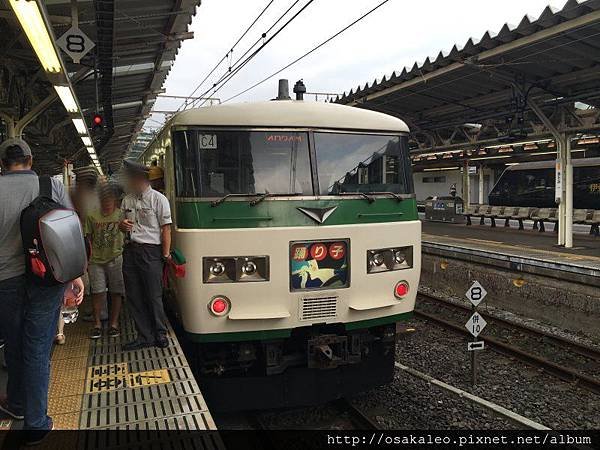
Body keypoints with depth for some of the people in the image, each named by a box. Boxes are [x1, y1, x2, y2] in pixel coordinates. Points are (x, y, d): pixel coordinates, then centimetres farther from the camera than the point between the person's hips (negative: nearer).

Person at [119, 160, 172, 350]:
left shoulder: (158, 199, -4)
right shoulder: (127, 200, 14)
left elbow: (166, 228, -6)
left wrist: (166, 254, -12)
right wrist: (122, 225, -2)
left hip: (150, 251, -6)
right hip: (130, 251, 6)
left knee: (154, 296, -2)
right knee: (134, 297, 8)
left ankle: (160, 334, 14)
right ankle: (144, 336, 18)